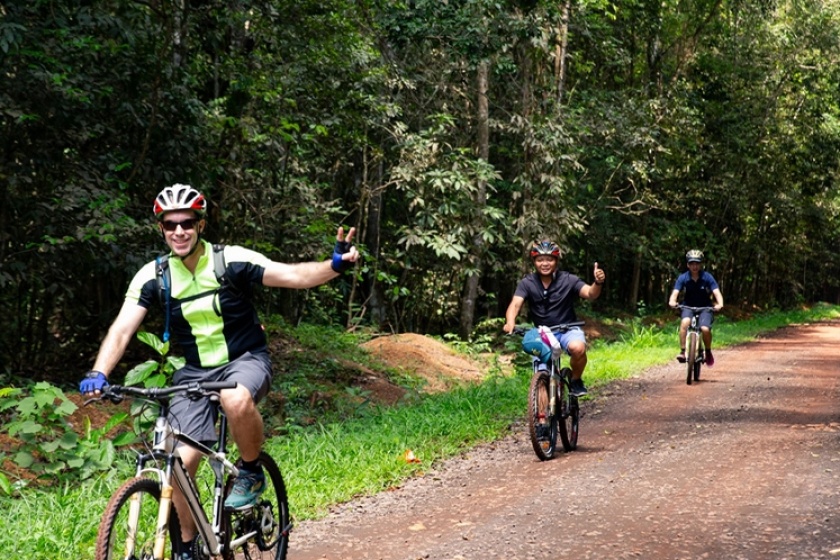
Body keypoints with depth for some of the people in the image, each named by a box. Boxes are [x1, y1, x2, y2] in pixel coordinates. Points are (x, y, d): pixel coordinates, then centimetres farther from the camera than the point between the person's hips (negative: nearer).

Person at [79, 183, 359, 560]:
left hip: (245, 360, -3)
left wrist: (335, 266, -39)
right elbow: (122, 330, -15)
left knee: (236, 399, -39)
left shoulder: (231, 261, -14)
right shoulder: (153, 275, -8)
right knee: (181, 462, -10)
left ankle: (251, 473, -10)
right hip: (194, 371, 3)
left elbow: (293, 275, -20)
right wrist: (98, 374, -32)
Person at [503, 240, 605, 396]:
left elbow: (590, 294, -21)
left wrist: (598, 283, -45)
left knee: (578, 348, -32)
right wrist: (510, 322, -42)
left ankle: (576, 380, -4)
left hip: (567, 329, -2)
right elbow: (515, 304, -20)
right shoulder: (527, 283, -7)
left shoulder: (568, 280, -9)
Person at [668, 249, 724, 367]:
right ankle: (682, 351, -26)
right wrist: (672, 302, -42)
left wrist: (720, 304, -41)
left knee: (705, 329, -26)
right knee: (685, 322, -33)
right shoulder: (683, 278, -8)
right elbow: (675, 292, -20)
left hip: (705, 308, 0)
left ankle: (708, 352, 2)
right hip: (688, 307, 0)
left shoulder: (707, 277, -10)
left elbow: (716, 292, -20)